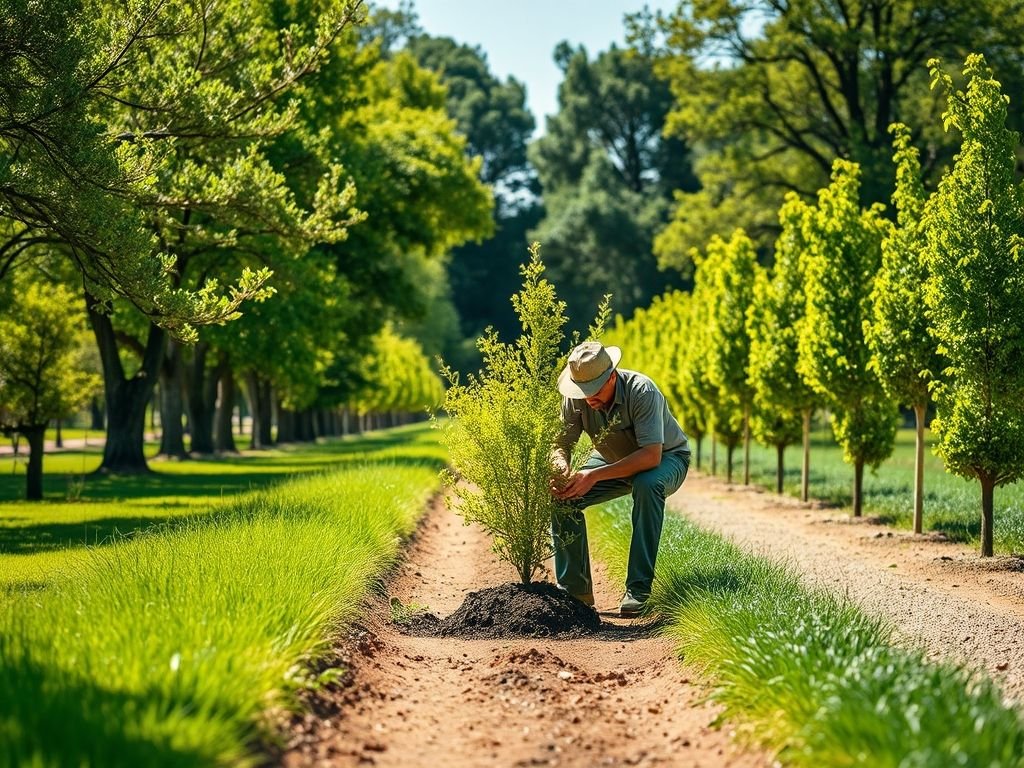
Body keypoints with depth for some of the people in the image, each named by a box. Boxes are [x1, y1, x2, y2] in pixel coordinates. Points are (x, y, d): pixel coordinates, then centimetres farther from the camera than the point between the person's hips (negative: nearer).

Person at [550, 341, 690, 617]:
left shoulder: (642, 391, -35)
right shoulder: (576, 398, -20)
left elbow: (651, 456, -41)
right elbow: (561, 445, -14)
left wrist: (595, 475, -46)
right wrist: (562, 470, -39)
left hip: (666, 458, -5)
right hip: (614, 460, 5)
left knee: (647, 486, -39)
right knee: (563, 497, -17)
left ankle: (638, 590, -31)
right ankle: (575, 590, -5)